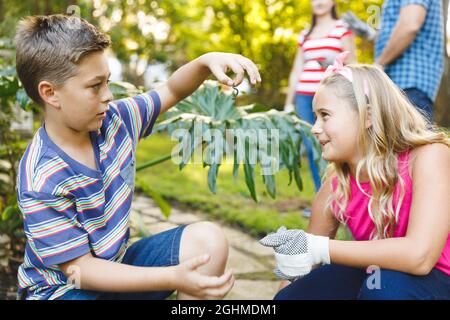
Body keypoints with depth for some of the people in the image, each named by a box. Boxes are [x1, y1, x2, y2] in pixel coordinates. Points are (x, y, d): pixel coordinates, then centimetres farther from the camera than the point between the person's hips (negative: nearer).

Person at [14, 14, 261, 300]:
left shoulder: (113, 120, -6)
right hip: (64, 288, -7)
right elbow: (80, 269, -24)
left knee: (209, 239, -11)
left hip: (116, 264, 7)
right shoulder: (42, 183, -25)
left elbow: (171, 92, 8)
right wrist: (173, 278, -33)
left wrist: (207, 61, -14)